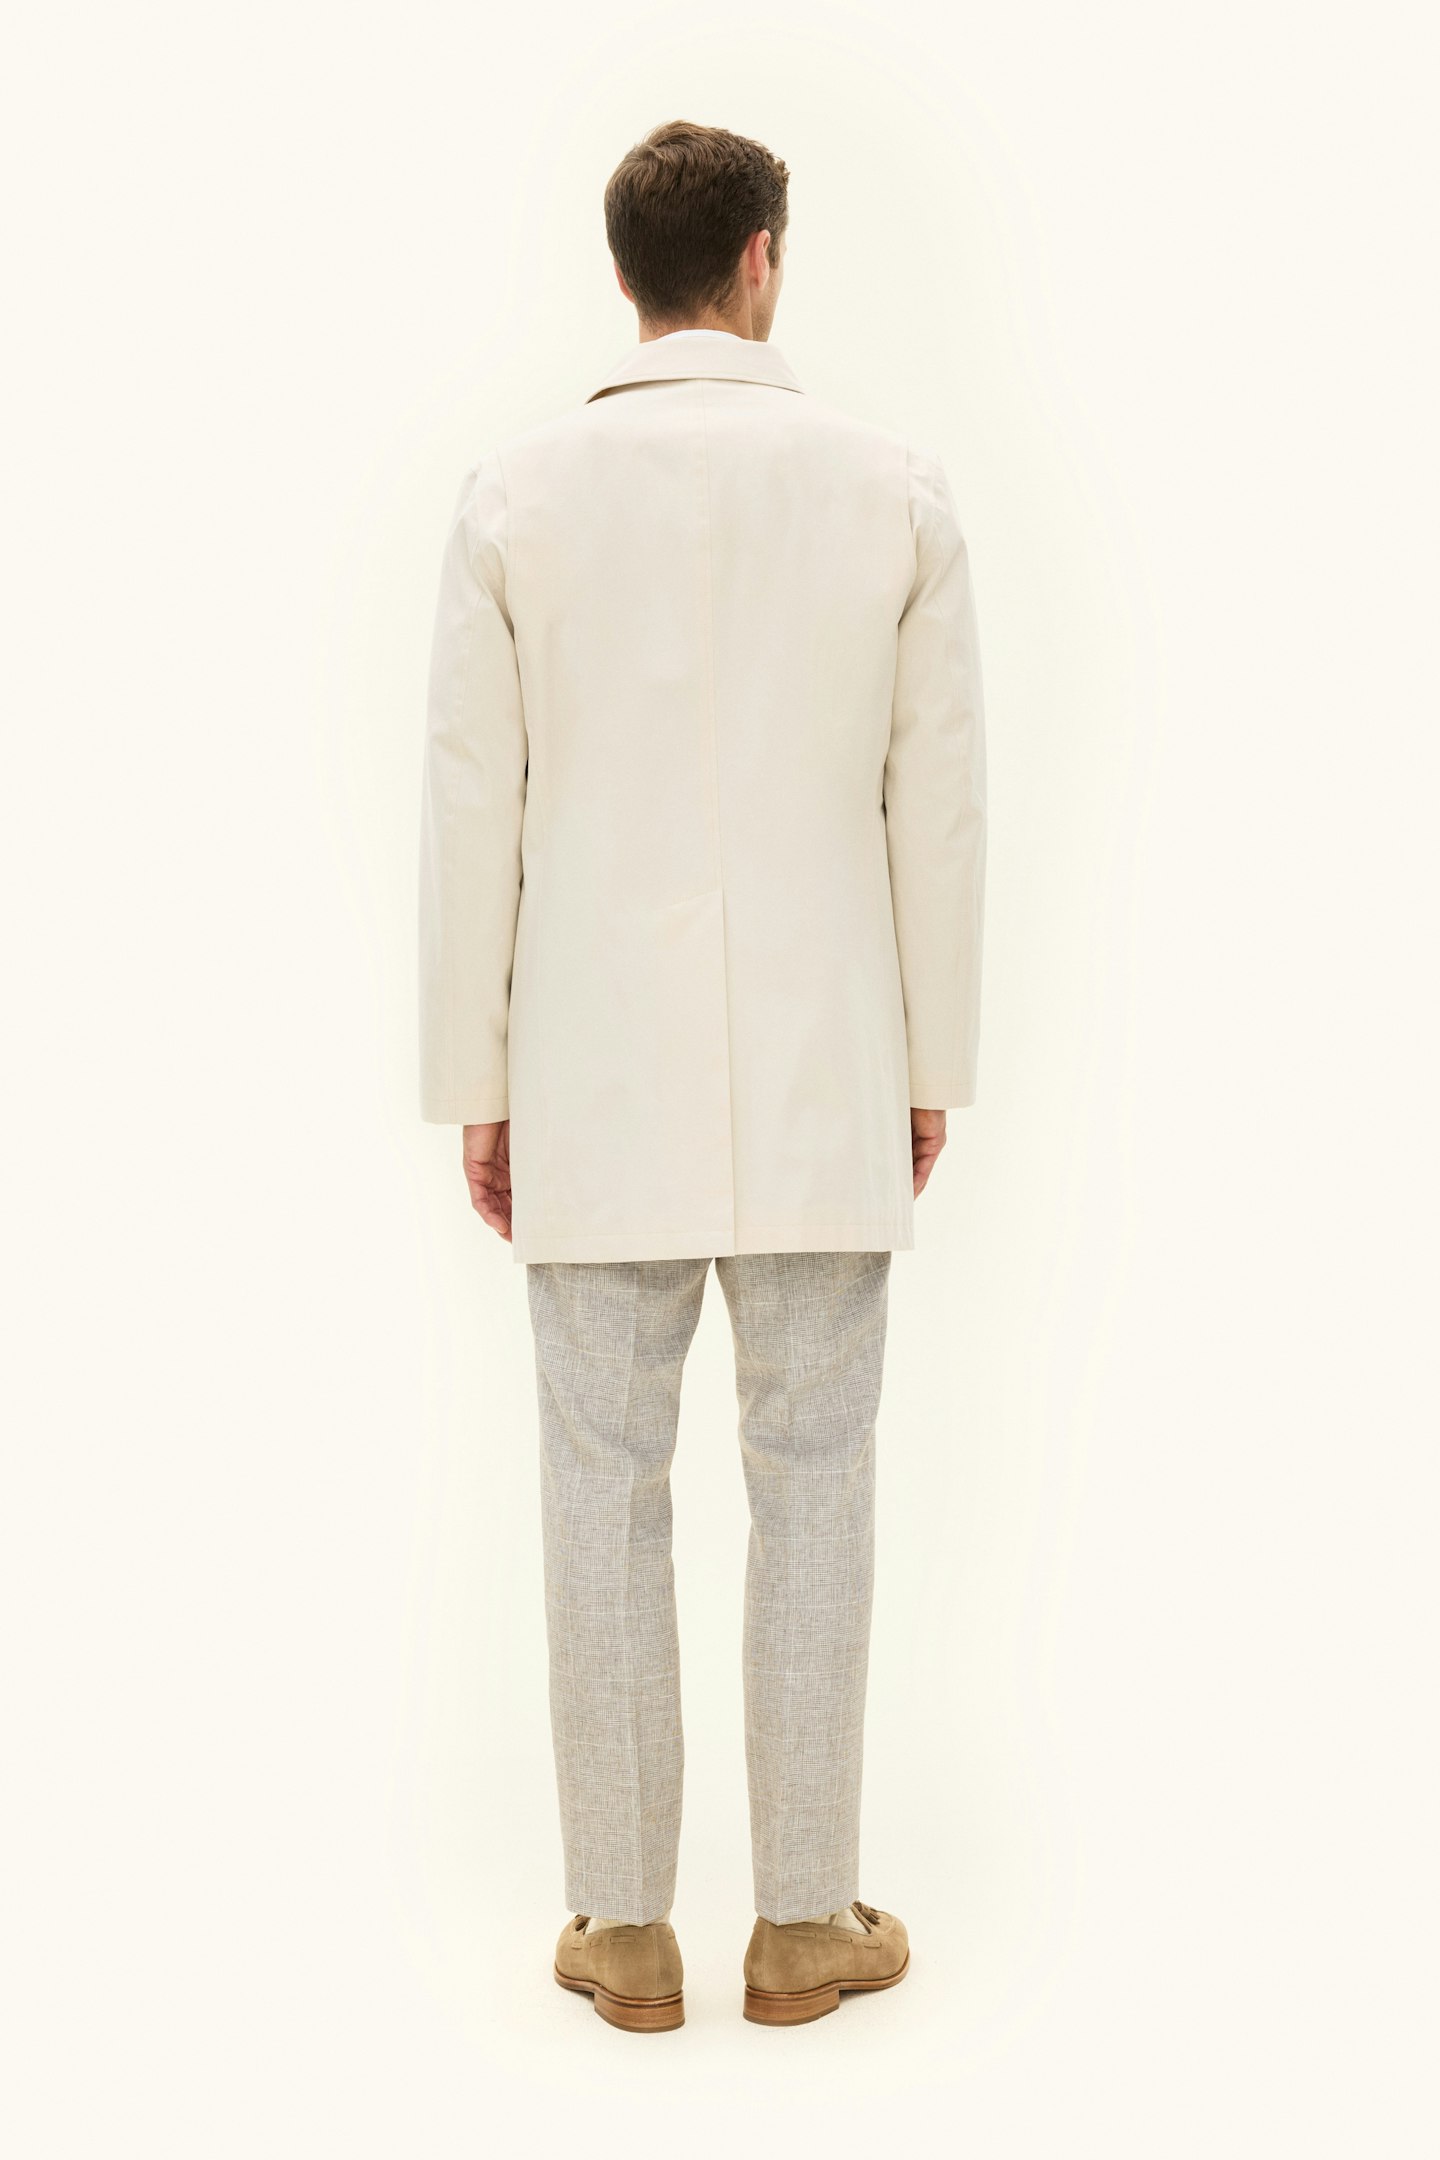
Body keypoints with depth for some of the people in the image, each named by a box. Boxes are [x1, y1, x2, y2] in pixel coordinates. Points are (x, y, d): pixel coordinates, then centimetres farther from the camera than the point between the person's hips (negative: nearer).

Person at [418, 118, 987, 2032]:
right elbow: (940, 801, 0)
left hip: (597, 1082, 0)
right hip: (820, 1078, 0)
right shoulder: (895, 487, -1)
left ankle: (626, 1924, 17)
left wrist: (475, 1086, 6)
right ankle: (806, 1916, 18)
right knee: (813, 1481, 9)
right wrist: (936, 1067, 9)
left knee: (607, 1485, 8)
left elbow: (471, 809, -2)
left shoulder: (518, 493, -2)